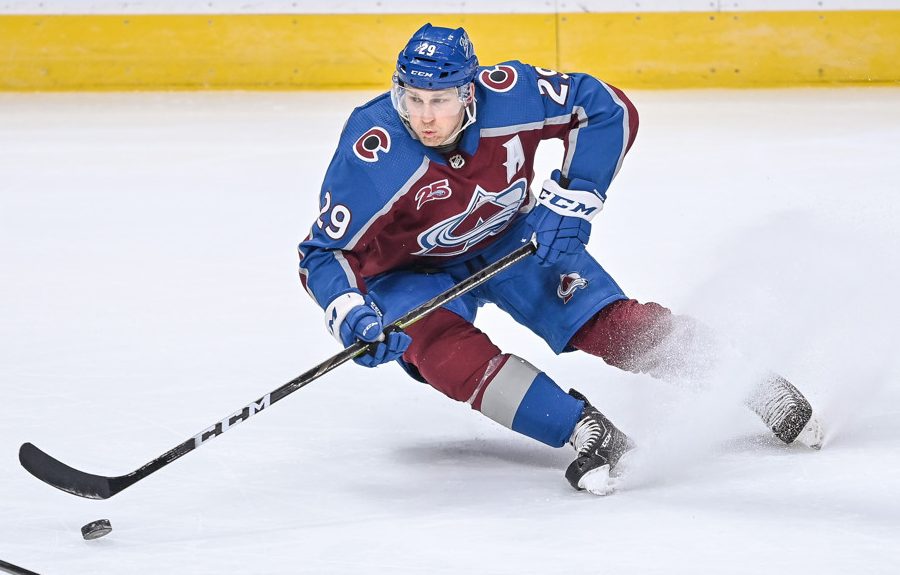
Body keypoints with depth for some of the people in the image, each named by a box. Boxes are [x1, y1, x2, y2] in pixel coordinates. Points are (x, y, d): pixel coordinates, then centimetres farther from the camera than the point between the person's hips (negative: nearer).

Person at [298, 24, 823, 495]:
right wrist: (351, 317, -46)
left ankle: (758, 387, 2)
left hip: (513, 237, 1)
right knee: (443, 347, -31)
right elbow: (327, 253, -28)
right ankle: (587, 434, -33)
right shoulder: (372, 152, -34)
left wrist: (571, 202, -20)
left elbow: (610, 110, -16)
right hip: (413, 270, -1)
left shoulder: (508, 95, -29)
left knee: (609, 325, -12)